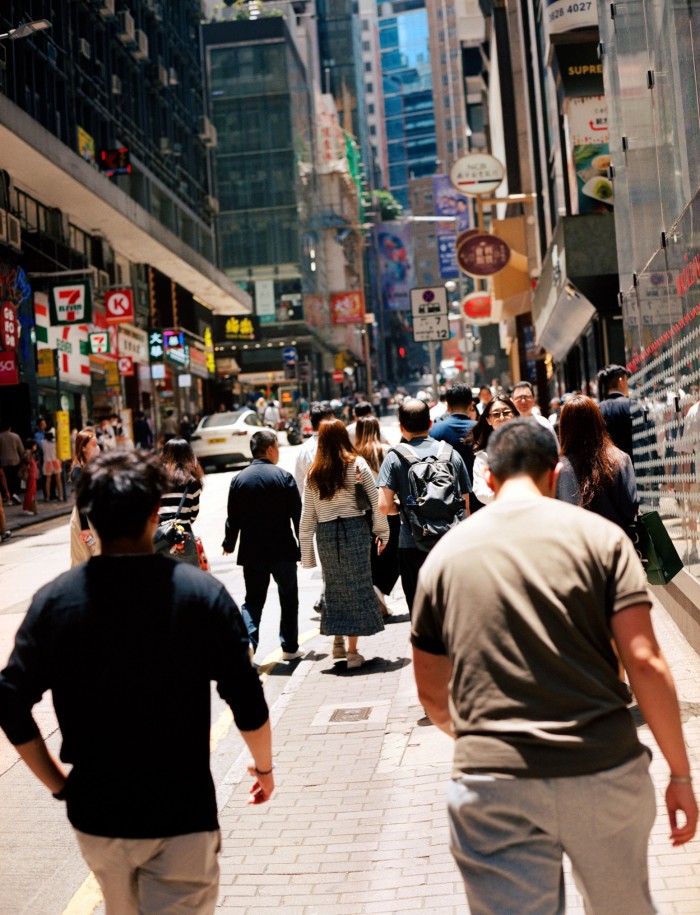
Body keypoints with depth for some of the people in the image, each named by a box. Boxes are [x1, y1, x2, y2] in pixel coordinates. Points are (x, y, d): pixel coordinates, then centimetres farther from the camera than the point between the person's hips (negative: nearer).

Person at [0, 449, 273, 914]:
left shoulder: (54, 600, -7)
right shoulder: (202, 593, -13)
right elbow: (247, 704, -10)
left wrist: (59, 783, 6)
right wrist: (264, 766, 9)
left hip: (95, 812, 3)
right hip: (181, 814, -3)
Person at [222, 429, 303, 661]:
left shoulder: (239, 479, 1)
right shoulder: (283, 476, -8)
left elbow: (233, 518, 5)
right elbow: (298, 515, -6)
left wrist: (229, 544, 20)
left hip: (251, 552, 2)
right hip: (283, 550, -2)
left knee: (253, 600, 9)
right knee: (288, 599, 13)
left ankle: (247, 643, -9)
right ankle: (289, 647, 17)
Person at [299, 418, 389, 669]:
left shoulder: (313, 473, 5)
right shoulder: (357, 465, -1)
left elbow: (307, 517, 6)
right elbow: (375, 502, -2)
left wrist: (306, 553, 11)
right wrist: (382, 532, 9)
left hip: (325, 533, 2)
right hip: (354, 528, -2)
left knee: (335, 586, 17)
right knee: (357, 585, 3)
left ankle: (338, 641, 21)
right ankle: (352, 651, 3)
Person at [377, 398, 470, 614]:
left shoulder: (395, 458, -4)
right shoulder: (452, 454, 4)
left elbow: (384, 506, -12)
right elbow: (466, 505, 7)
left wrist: (403, 507, 10)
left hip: (412, 545, -2)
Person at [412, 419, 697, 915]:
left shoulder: (446, 554, 7)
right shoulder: (599, 536, 1)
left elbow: (432, 693, 13)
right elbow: (645, 662, -7)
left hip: (492, 784, 0)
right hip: (604, 772, 1)